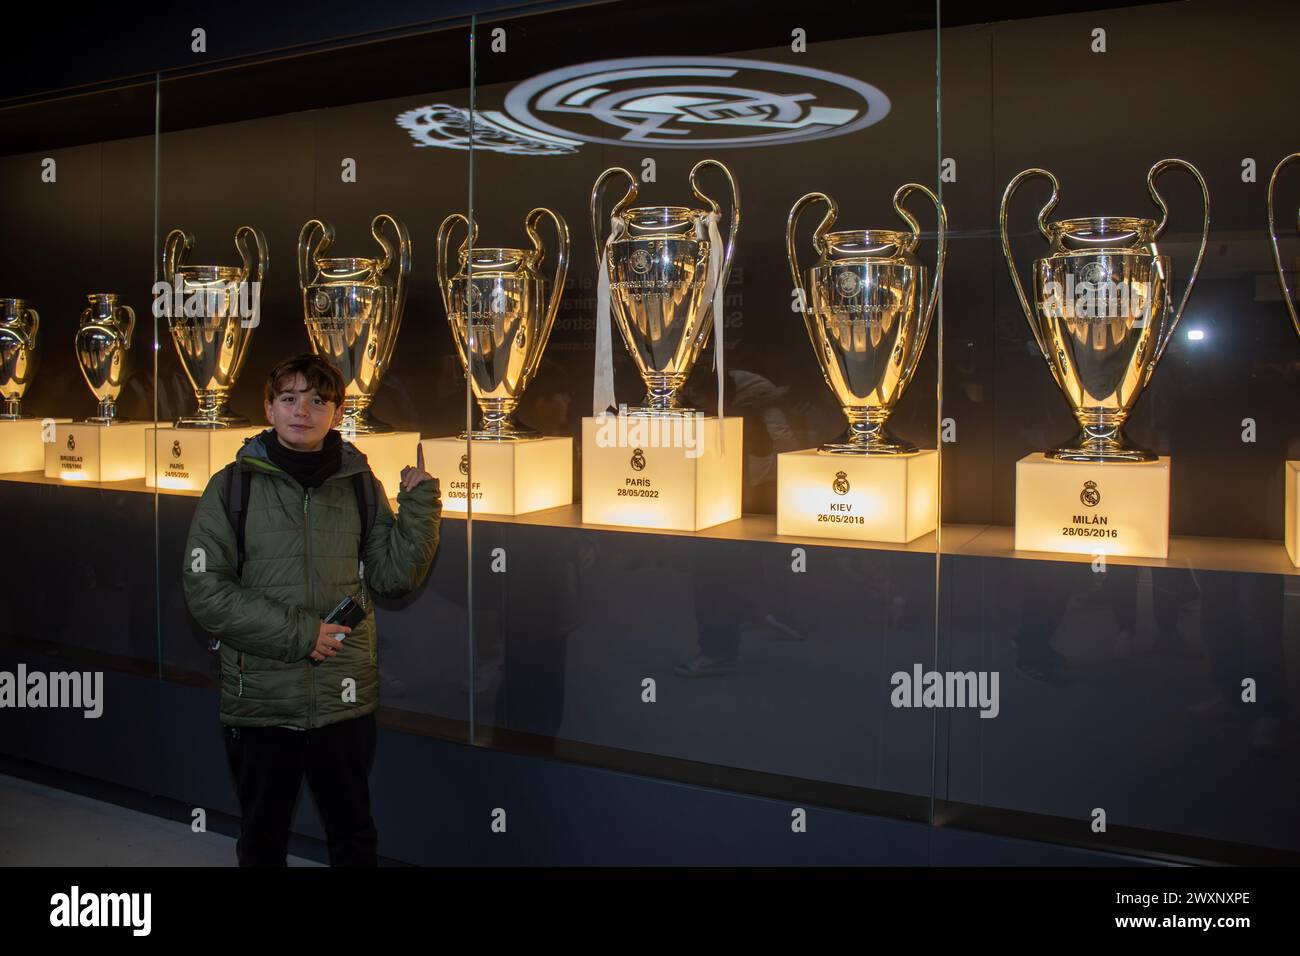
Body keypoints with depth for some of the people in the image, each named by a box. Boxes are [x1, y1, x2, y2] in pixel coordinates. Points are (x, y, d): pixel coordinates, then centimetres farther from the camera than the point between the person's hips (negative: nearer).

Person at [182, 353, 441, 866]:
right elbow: (204, 589, -10)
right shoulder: (235, 485, -4)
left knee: (354, 837, 16)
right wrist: (296, 633, -16)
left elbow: (395, 576, 0)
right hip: (259, 699, -1)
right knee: (262, 840, 17)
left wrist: (419, 503, -10)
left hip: (345, 701, 1)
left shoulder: (359, 485, 2)